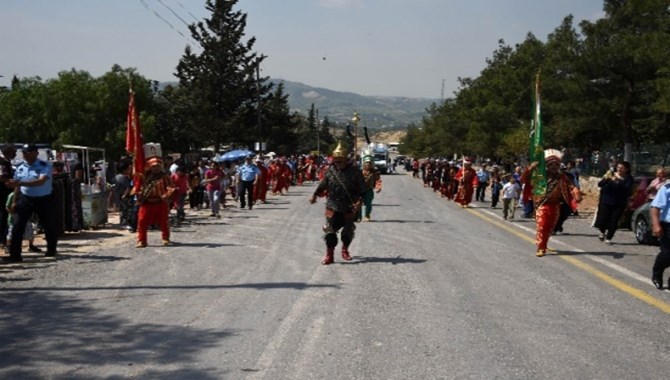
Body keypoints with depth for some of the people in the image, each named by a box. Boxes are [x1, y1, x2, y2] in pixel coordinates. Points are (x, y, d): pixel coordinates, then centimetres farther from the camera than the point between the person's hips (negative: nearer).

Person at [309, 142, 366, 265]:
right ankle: (329, 255, 2)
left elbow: (362, 189, -7)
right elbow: (323, 184, 13)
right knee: (330, 230, -5)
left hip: (349, 208, -1)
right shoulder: (331, 170, -2)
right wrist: (315, 195, 13)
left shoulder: (354, 171, -10)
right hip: (333, 207, 1)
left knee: (348, 231, 12)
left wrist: (359, 201, -19)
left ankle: (345, 250, 34)